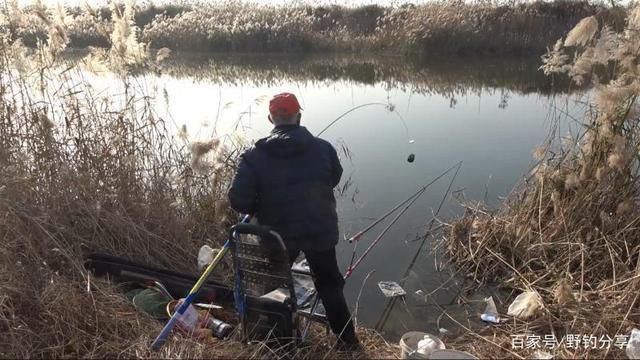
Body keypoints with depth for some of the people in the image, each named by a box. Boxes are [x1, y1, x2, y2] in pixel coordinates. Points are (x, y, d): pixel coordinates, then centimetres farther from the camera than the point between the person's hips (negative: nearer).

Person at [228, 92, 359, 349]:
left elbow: (238, 200, -16)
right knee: (329, 286, 22)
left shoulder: (255, 156, -14)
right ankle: (348, 340, 30)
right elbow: (334, 179, 8)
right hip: (320, 231, 1)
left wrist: (261, 209, 4)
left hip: (278, 235, 0)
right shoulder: (322, 148, -11)